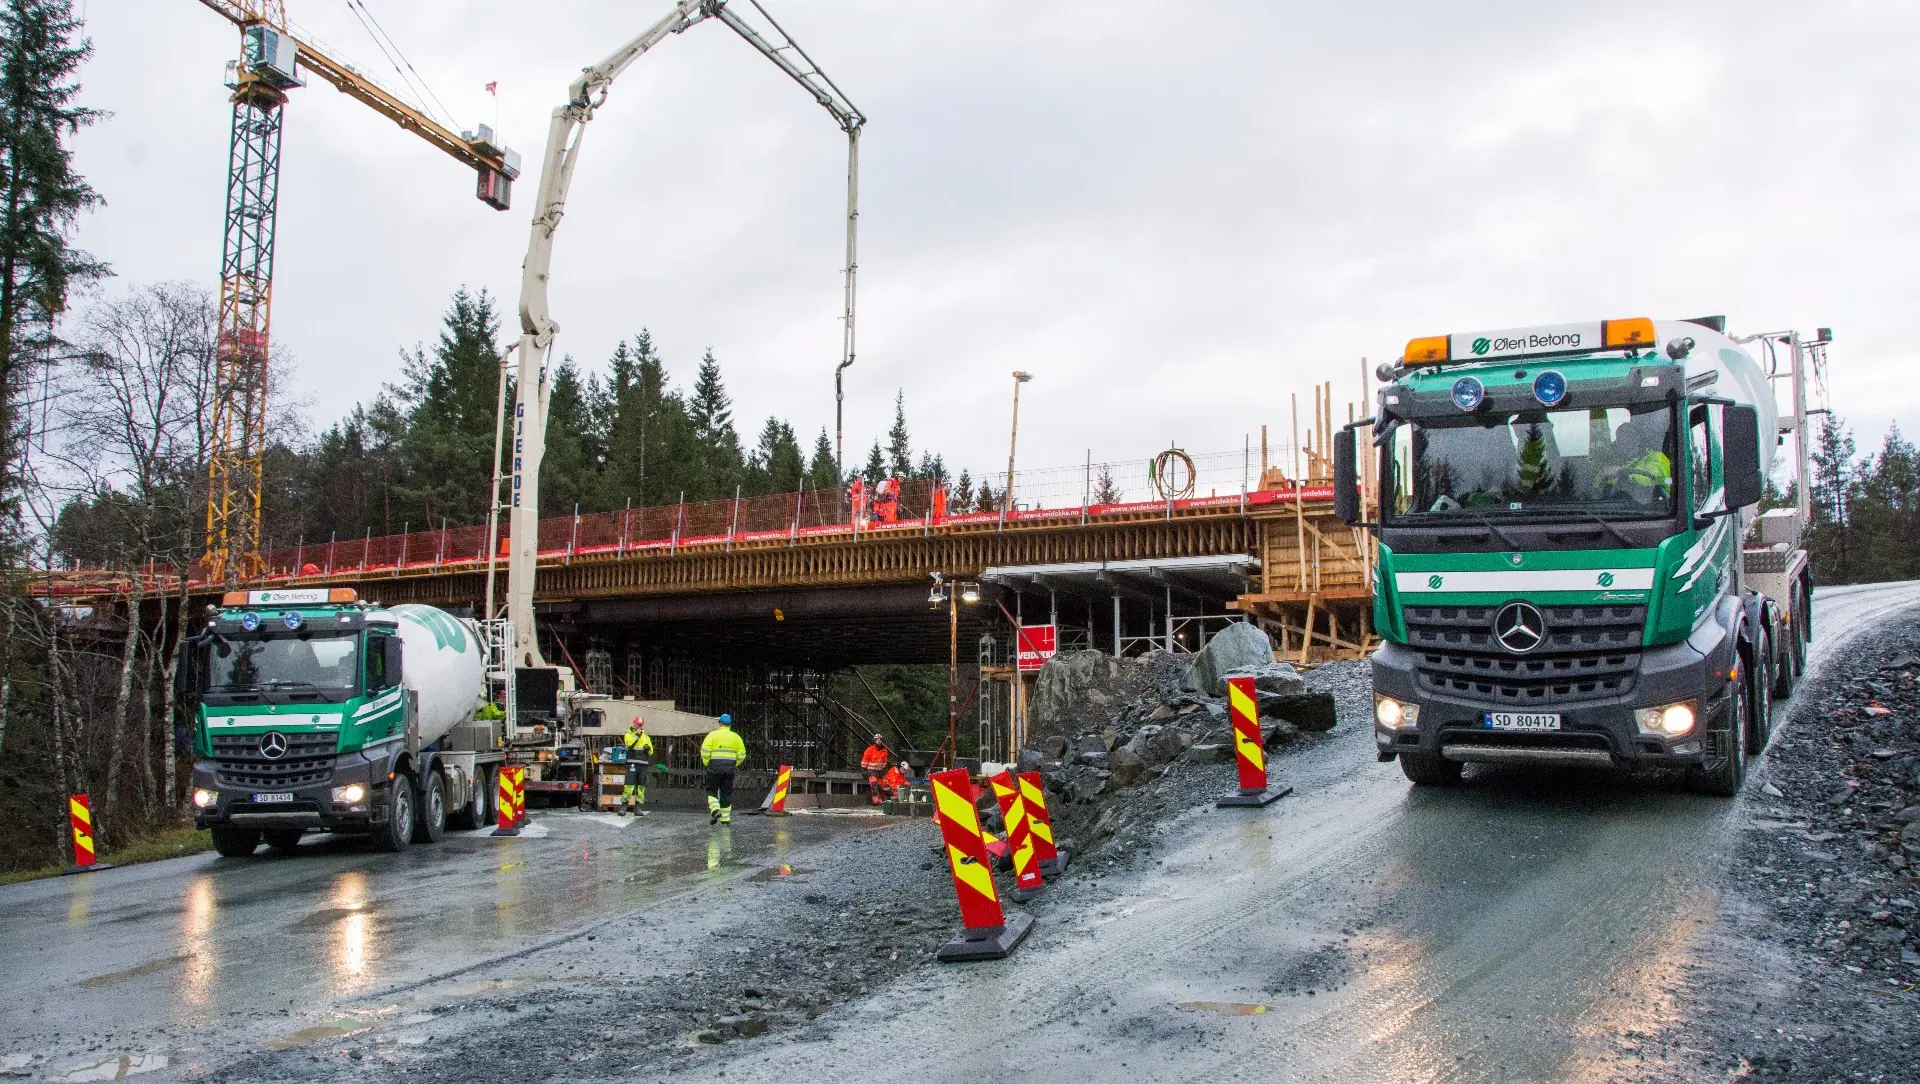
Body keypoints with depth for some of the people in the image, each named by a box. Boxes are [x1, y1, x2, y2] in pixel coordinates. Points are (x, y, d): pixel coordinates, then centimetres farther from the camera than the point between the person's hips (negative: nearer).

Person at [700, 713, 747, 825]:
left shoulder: (713, 735, -1)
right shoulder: (735, 737, 7)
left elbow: (704, 751, -10)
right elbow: (742, 754, 5)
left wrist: (706, 763, 5)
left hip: (715, 767, -2)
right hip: (729, 768, 2)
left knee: (712, 791, 9)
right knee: (726, 793, 8)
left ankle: (715, 809, -14)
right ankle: (725, 818, 7)